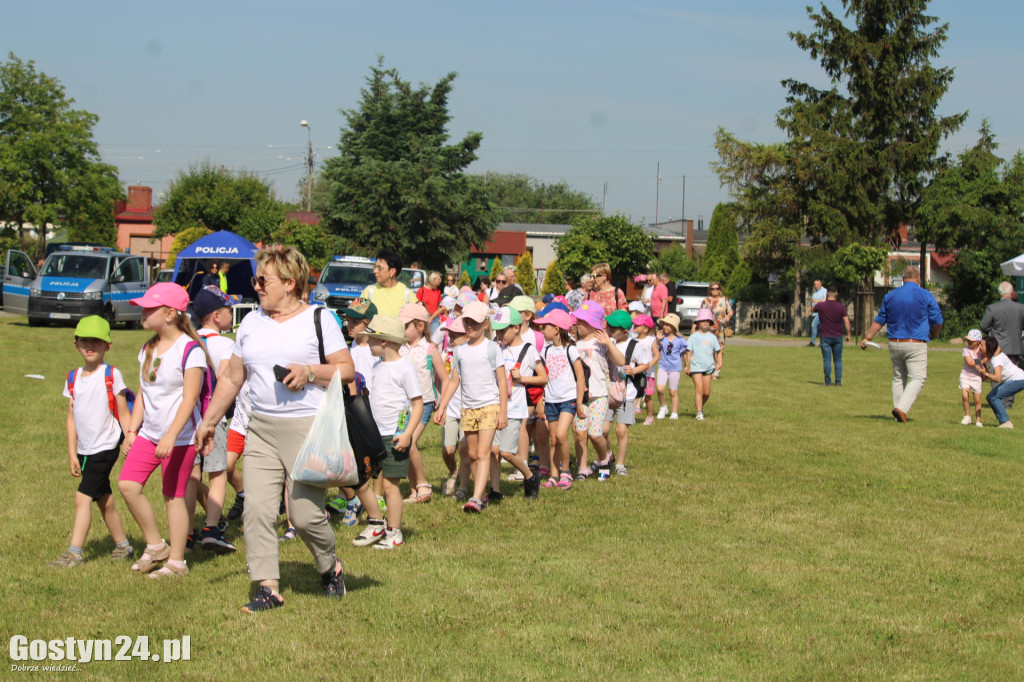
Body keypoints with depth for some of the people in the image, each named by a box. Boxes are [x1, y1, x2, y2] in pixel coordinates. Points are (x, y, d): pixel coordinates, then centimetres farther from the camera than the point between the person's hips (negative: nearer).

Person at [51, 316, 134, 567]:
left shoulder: (112, 375, -7)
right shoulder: (73, 378, 7)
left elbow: (124, 414, -5)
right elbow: (71, 417, 9)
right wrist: (72, 453, 6)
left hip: (106, 447, -6)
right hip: (84, 449, 6)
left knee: (83, 497, -12)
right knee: (104, 499, 13)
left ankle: (75, 553, -9)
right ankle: (123, 546, 26)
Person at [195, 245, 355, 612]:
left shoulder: (318, 319, 0)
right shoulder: (252, 323, 13)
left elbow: (347, 369, -1)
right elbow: (232, 378, 18)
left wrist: (309, 372, -17)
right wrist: (208, 421, 17)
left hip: (308, 427, -5)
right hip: (261, 428, 5)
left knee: (305, 512, -5)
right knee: (256, 509, -5)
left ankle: (330, 567, 23)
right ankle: (268, 588, 2)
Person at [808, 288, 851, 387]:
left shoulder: (821, 305, -4)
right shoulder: (841, 306, -3)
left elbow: (812, 309, 19)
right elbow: (847, 321, -6)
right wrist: (848, 334, 3)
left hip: (825, 337, -1)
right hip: (838, 337, 1)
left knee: (827, 359, 1)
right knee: (838, 359, 9)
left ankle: (828, 382, -1)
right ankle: (838, 381, 4)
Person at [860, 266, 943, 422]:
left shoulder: (890, 296, 7)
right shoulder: (926, 295, -3)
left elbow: (879, 321, 11)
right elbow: (937, 322, 1)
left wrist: (867, 337, 19)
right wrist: (933, 335, 20)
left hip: (894, 344, 4)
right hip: (916, 344, -4)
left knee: (898, 378, 15)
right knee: (917, 378, -3)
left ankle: (899, 415, 15)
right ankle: (902, 408, -22)